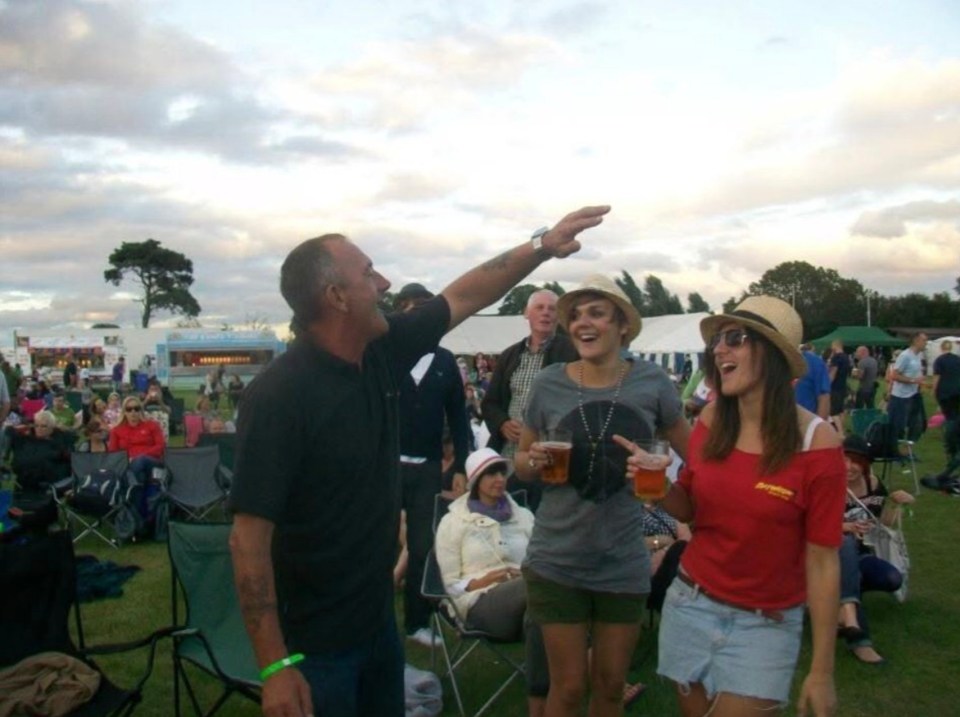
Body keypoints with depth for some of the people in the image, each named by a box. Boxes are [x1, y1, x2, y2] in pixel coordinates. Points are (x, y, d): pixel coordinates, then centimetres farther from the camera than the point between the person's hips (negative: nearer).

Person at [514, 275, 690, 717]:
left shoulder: (652, 383, -9)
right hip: (556, 562, -1)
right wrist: (533, 462, -18)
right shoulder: (548, 384, -9)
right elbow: (521, 461, 3)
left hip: (624, 564, 1)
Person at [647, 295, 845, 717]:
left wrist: (822, 671, -10)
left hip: (764, 626, -4)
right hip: (689, 605, 4)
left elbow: (822, 562, -13)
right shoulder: (711, 420, -6)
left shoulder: (817, 443, -17)